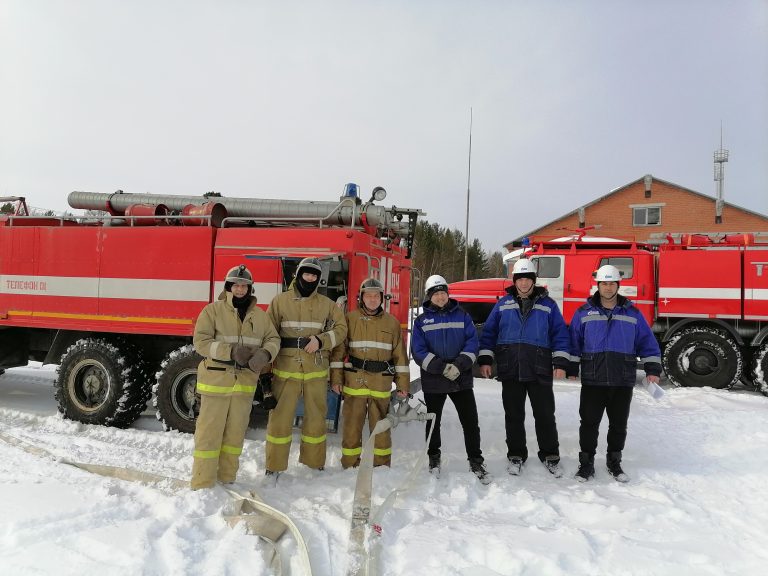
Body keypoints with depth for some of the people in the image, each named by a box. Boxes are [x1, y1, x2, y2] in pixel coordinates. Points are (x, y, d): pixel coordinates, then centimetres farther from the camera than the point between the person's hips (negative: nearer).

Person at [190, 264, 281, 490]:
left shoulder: (260, 315, 11)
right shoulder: (213, 310, -1)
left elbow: (273, 338, 9)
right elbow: (201, 341, -9)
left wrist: (266, 353, -14)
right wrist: (231, 352, -22)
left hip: (245, 382, 4)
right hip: (216, 380, -4)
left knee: (236, 432, 12)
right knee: (209, 432, 0)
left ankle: (227, 478, 26)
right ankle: (202, 484, 9)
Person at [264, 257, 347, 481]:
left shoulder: (327, 304, 8)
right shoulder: (280, 301, 5)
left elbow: (340, 328, 6)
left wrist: (321, 340, -11)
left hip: (316, 370, 2)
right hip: (286, 369, -1)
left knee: (316, 416, 11)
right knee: (280, 416, 0)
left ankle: (314, 462, 28)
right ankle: (274, 466, 14)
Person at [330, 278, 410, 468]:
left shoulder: (392, 322, 8)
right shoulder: (350, 319, 4)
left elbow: (400, 355, 8)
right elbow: (339, 350, 2)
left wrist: (402, 384, 5)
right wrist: (336, 378, -3)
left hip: (381, 382, 1)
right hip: (354, 380, -1)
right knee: (352, 424, 4)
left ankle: (382, 465, 20)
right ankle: (350, 463, 19)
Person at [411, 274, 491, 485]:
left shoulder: (462, 316, 6)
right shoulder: (422, 321, 3)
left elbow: (472, 342, -2)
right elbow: (418, 351, -5)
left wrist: (459, 365, -17)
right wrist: (441, 367, -17)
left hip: (462, 379, 0)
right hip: (433, 382, 0)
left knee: (470, 422, 0)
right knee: (433, 422, 13)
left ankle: (476, 462, 14)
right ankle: (433, 459, 31)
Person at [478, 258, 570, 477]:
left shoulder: (547, 305, 4)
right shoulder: (503, 305, 8)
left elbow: (560, 334, 3)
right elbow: (489, 332, 9)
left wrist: (560, 363, -4)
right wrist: (485, 360, 3)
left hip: (540, 371, -1)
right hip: (510, 371, 1)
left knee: (545, 415, 6)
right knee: (514, 416, 9)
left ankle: (550, 455, 22)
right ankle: (516, 455, 23)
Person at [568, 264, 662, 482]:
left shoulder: (632, 314, 6)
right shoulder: (584, 313, 2)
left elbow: (647, 343, 9)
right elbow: (573, 342, 4)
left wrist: (652, 369, 3)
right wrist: (571, 368, 1)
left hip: (623, 382, 2)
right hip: (592, 380, -1)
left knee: (619, 424, 12)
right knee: (589, 423, 4)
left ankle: (614, 462, 28)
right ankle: (586, 464, 16)